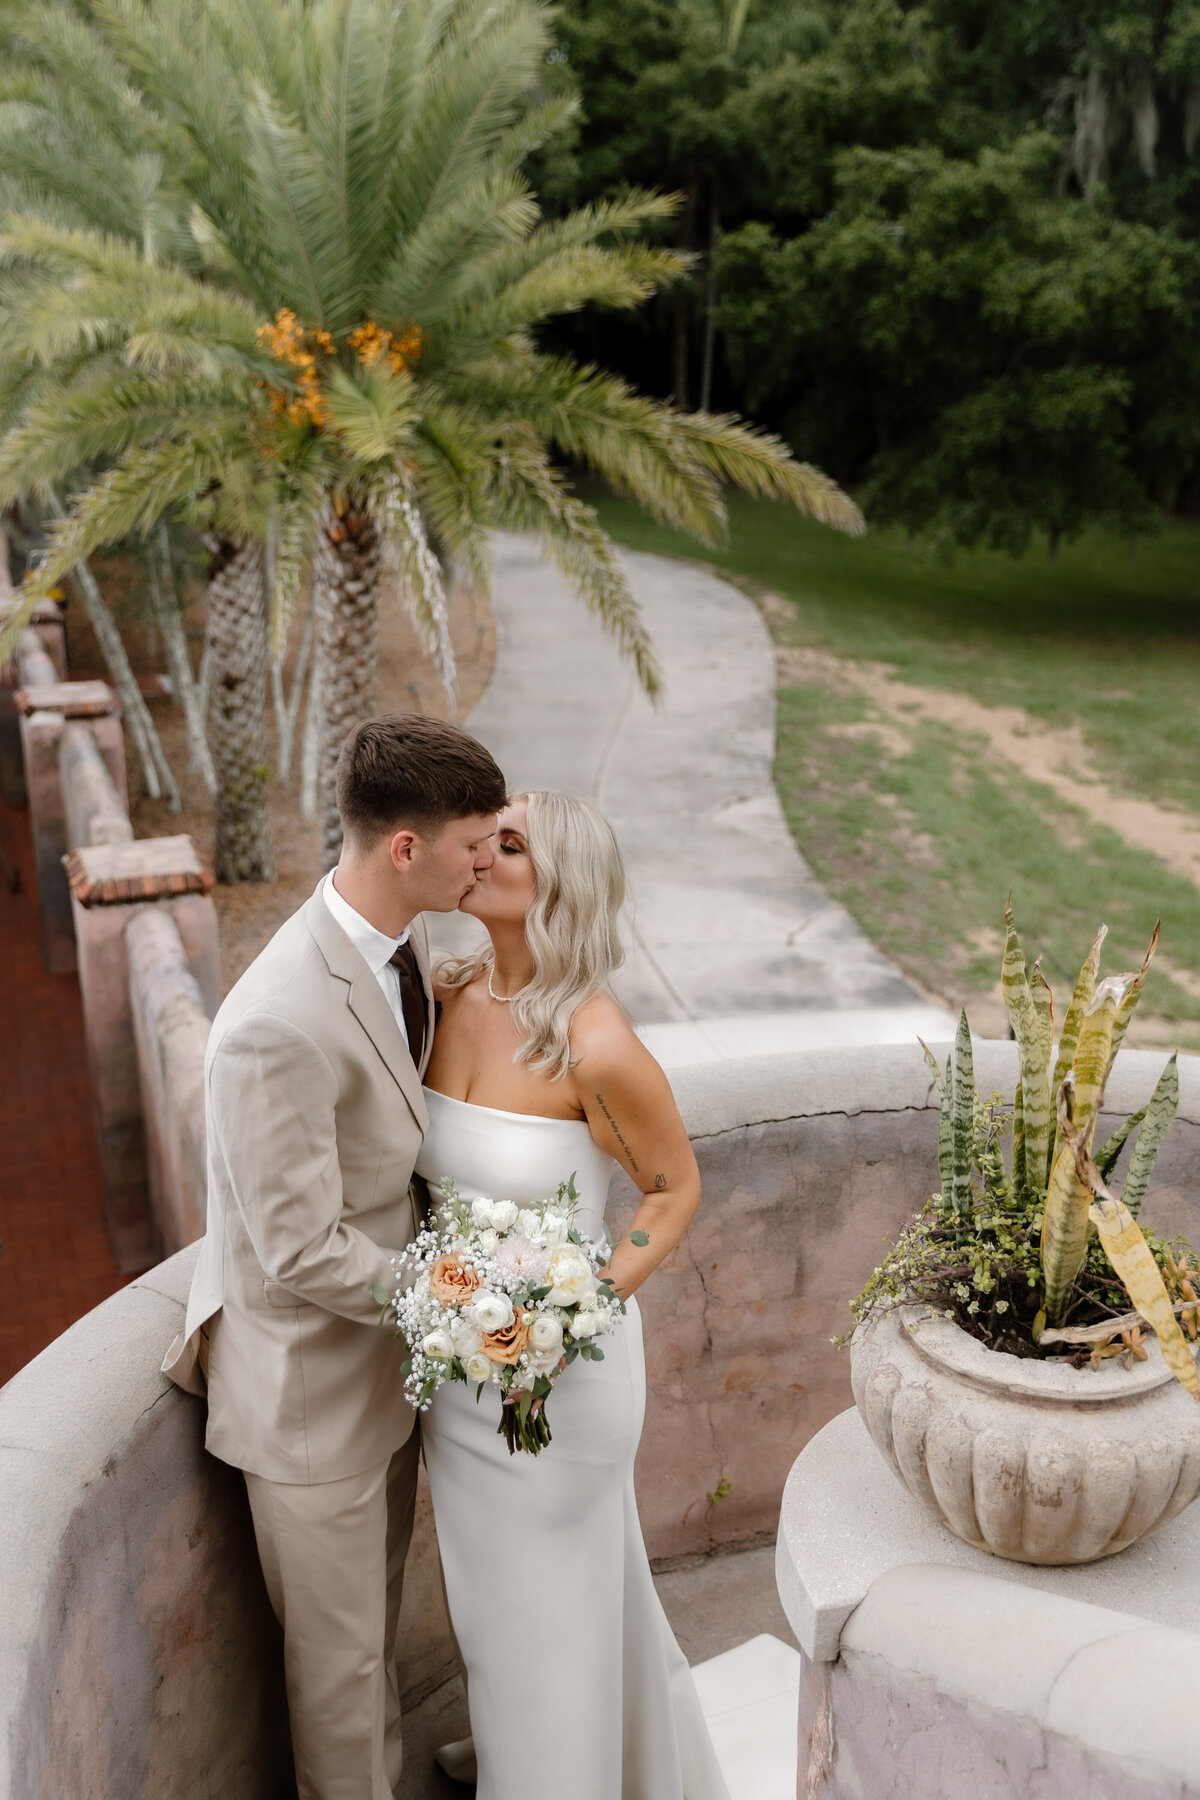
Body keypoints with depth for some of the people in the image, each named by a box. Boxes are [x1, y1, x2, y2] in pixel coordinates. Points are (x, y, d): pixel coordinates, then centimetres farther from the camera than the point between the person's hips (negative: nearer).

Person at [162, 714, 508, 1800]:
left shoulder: (406, 941, -7)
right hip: (310, 1390, -8)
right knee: (338, 1649, 17)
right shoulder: (278, 1027, -35)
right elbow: (304, 1254, -27)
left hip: (384, 1352, 8)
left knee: (378, 1615, 30)